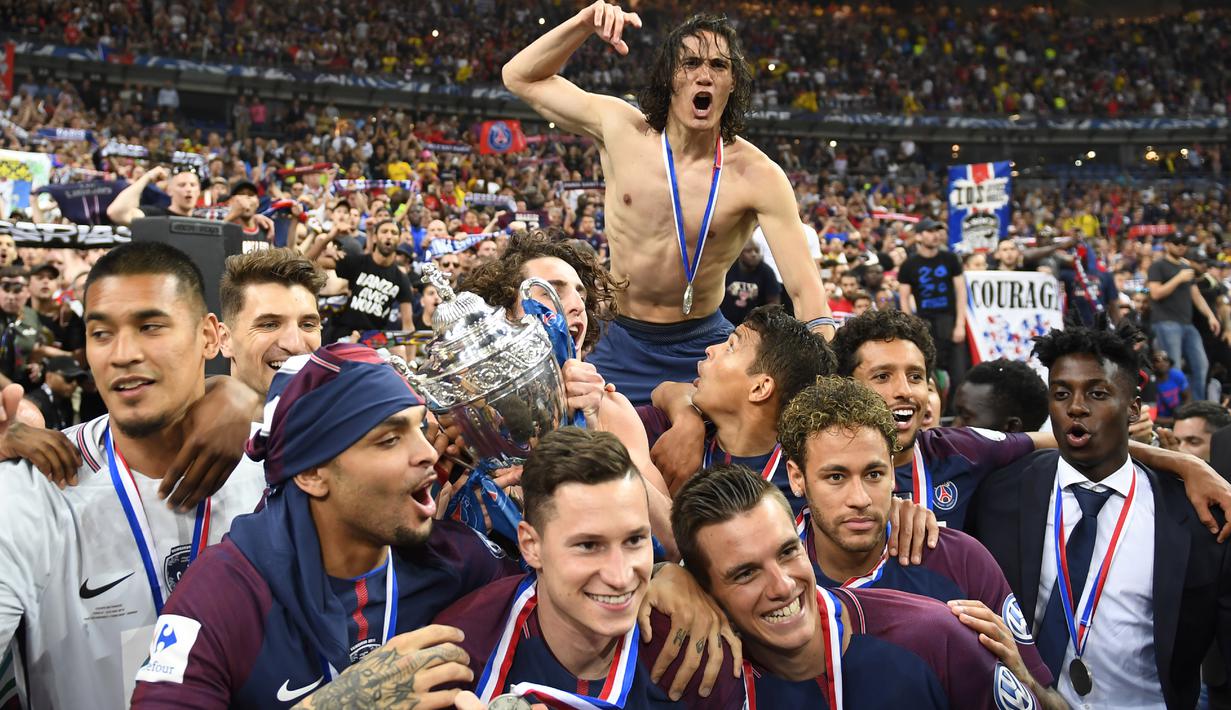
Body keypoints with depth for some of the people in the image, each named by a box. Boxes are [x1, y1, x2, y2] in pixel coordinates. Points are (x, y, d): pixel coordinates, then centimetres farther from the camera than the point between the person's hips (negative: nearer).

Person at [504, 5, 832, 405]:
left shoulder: (757, 177, -15)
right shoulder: (621, 128, -7)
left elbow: (804, 288, -19)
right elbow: (520, 78, 2)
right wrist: (585, 23, -14)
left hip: (701, 346, -1)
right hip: (619, 342, 2)